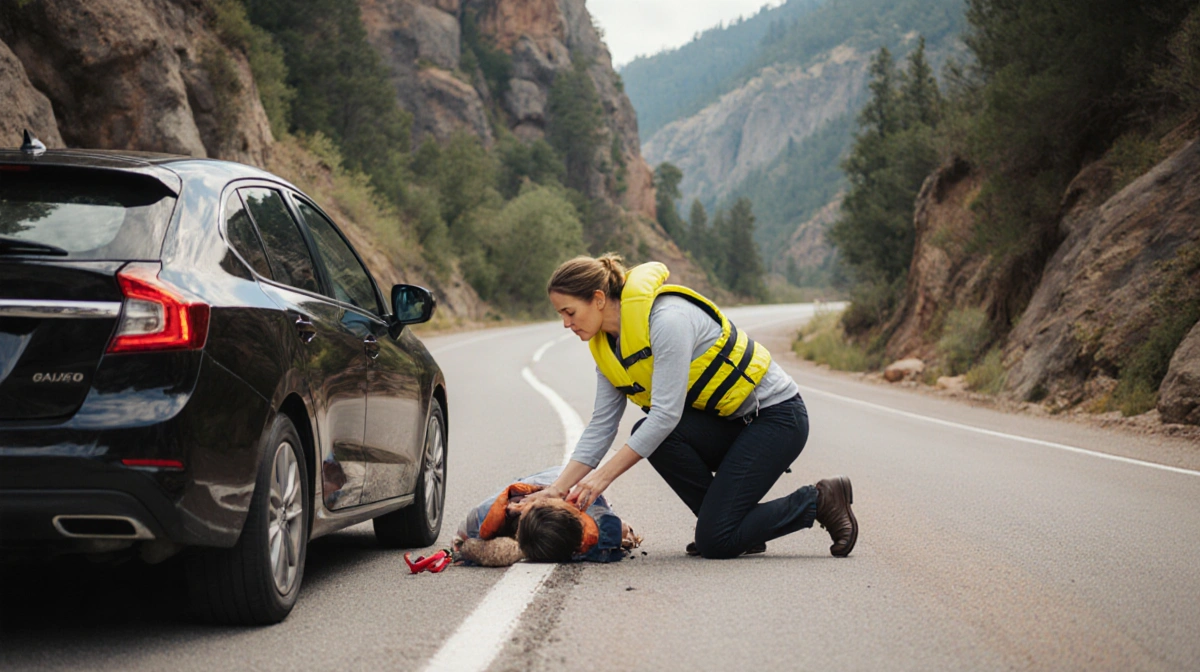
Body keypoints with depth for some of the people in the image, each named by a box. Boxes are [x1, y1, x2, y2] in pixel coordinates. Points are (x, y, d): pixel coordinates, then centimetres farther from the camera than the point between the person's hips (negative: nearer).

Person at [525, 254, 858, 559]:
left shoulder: (668, 319, -25)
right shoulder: (606, 344, 2)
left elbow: (666, 413, -29)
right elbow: (602, 425, 4)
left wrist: (603, 476, -27)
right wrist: (559, 487, -7)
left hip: (776, 416, -9)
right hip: (728, 422, 9)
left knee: (717, 543, -18)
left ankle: (820, 500, 2)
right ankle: (729, 522, -2)